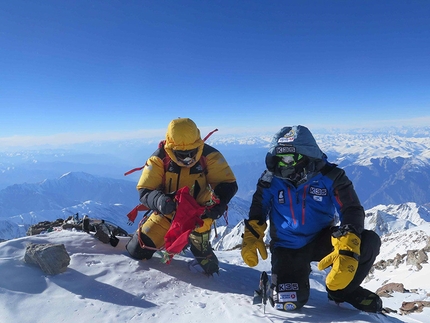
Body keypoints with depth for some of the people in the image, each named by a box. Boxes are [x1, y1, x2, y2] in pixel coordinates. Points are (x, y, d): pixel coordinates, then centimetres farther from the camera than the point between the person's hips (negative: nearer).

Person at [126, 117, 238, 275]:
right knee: (137, 251, 3)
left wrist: (217, 207, -37)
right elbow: (144, 191, -19)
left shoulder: (209, 156, -22)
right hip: (168, 212, 2)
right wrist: (159, 200, -43)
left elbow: (228, 185, -17)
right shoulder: (159, 158, -20)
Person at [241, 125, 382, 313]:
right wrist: (251, 240, -8)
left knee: (369, 242, -25)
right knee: (288, 302, -20)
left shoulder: (330, 176, -15)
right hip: (287, 248, 0)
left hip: (321, 240, 1)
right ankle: (277, 280, 20)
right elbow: (257, 211, 4)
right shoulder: (271, 180, -11)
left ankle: (341, 289, 4)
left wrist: (347, 251, -38)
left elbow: (352, 212, -22)